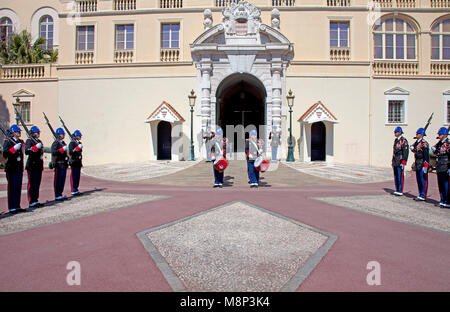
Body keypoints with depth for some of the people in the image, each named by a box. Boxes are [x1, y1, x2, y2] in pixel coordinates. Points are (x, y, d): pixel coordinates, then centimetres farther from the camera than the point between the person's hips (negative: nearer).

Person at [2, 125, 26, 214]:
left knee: (18, 188, 10)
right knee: (12, 188, -1)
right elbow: (5, 154, -18)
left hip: (19, 168, 6)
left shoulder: (21, 142, 13)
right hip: (11, 169, -6)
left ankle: (17, 206, 17)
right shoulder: (8, 142, -5)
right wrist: (14, 148, -26)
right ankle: (11, 207, 6)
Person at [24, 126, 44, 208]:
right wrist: (35, 147, -32)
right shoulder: (29, 141, -5)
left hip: (39, 166, 7)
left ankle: (35, 200, 17)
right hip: (32, 166, -7)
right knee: (32, 184, -4)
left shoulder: (39, 141, 17)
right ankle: (31, 202, 0)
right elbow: (26, 151, -20)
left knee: (37, 184, 10)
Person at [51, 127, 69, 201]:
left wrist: (67, 158, 17)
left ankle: (60, 194, 19)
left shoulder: (63, 143, 18)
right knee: (58, 180, -3)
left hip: (64, 164, 8)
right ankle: (57, 196, 3)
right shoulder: (55, 143, -8)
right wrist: (62, 149, -25)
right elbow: (53, 153, -20)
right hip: (58, 164, -8)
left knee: (62, 180, 11)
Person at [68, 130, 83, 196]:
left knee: (78, 177, 10)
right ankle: (73, 191, 0)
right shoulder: (72, 143, -8)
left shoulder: (79, 143, 17)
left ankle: (76, 190, 18)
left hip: (78, 162, 8)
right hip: (74, 162, -8)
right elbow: (70, 152, -17)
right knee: (73, 177, -4)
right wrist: (76, 148, -28)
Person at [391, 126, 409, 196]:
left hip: (400, 162, -8)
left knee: (400, 176, -5)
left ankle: (400, 191, 1)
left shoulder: (404, 141, -10)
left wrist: (403, 162, -18)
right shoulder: (396, 140, 16)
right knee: (395, 176, 11)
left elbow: (406, 152, -14)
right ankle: (397, 190, 19)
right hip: (395, 162, 8)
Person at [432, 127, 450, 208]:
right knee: (440, 185, 13)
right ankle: (442, 201, 23)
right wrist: (434, 149, 4)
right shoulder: (439, 143, 12)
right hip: (439, 168, 8)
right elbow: (436, 153, 26)